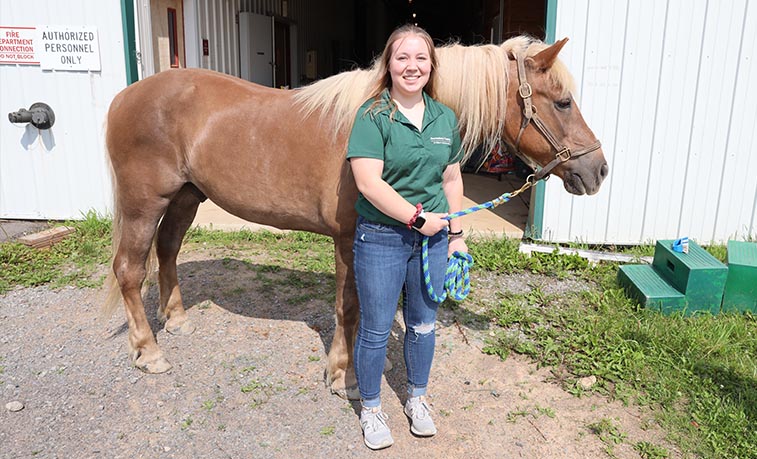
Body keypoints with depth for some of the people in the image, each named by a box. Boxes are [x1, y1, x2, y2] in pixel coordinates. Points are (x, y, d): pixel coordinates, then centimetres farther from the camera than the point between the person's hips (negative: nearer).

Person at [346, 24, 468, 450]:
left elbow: (452, 179, 11)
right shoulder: (373, 115, -12)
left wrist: (456, 234, 9)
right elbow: (368, 182, -20)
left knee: (423, 324, 19)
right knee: (376, 331, 9)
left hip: (433, 237, 5)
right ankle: (371, 408, 32)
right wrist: (418, 217, -20)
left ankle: (417, 398, 42)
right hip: (381, 239, -4)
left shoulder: (445, 118, 5)